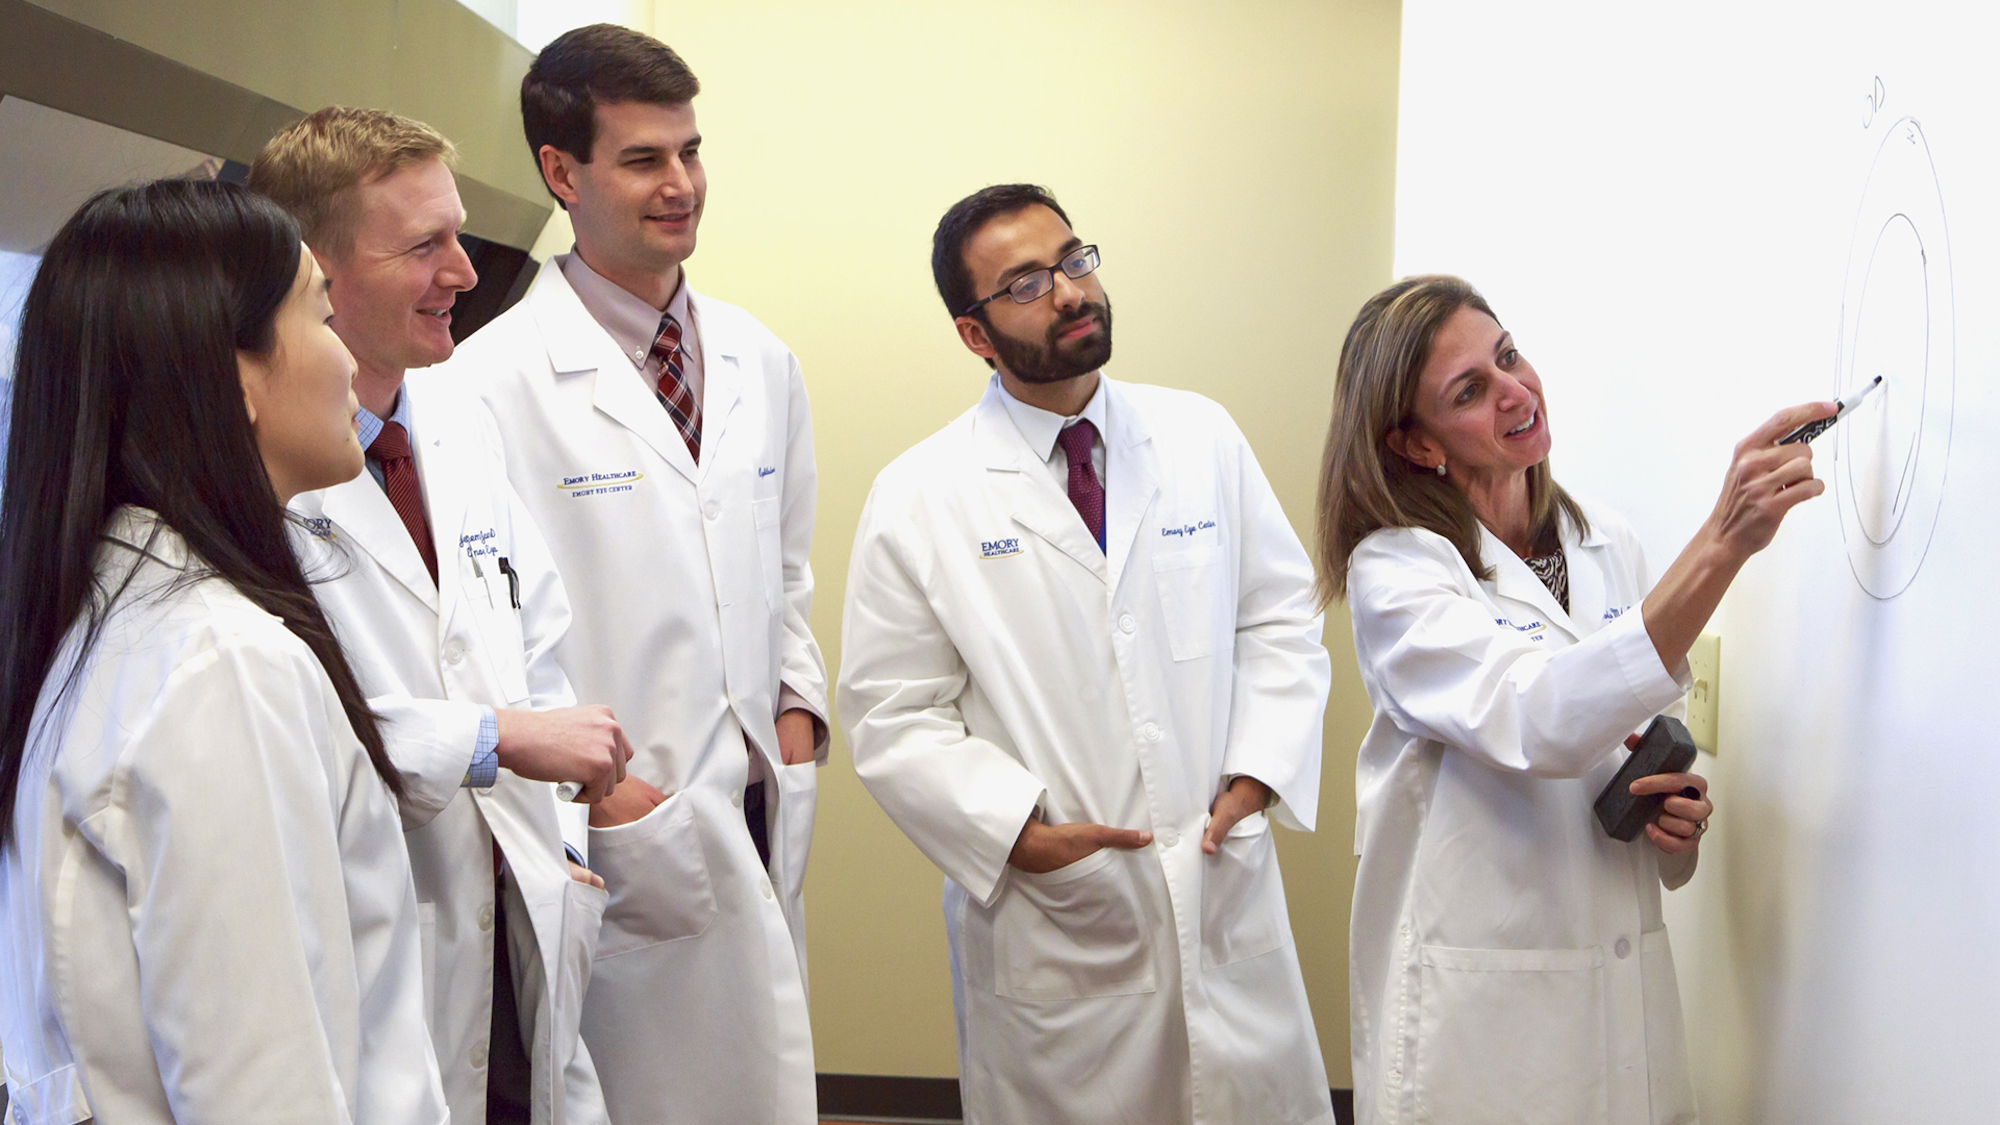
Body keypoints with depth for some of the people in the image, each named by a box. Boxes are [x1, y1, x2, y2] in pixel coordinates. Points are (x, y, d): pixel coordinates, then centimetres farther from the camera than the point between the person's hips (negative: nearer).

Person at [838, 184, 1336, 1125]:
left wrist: (1256, 773, -4)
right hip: (1050, 926, -2)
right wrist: (1017, 832, -15)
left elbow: (1280, 618, 9)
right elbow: (894, 719, -4)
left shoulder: (1203, 439, 5)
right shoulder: (918, 500, -4)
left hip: (1226, 897, 3)